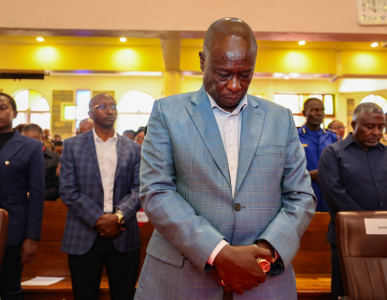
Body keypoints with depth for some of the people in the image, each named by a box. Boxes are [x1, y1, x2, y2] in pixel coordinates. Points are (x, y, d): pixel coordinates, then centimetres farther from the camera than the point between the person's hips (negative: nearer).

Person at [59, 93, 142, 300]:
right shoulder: (72, 146, 4)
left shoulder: (133, 148, 8)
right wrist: (98, 219, -13)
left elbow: (138, 188, 1)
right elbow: (67, 190, -4)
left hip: (124, 237, 1)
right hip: (84, 237, -1)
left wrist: (119, 216, -16)